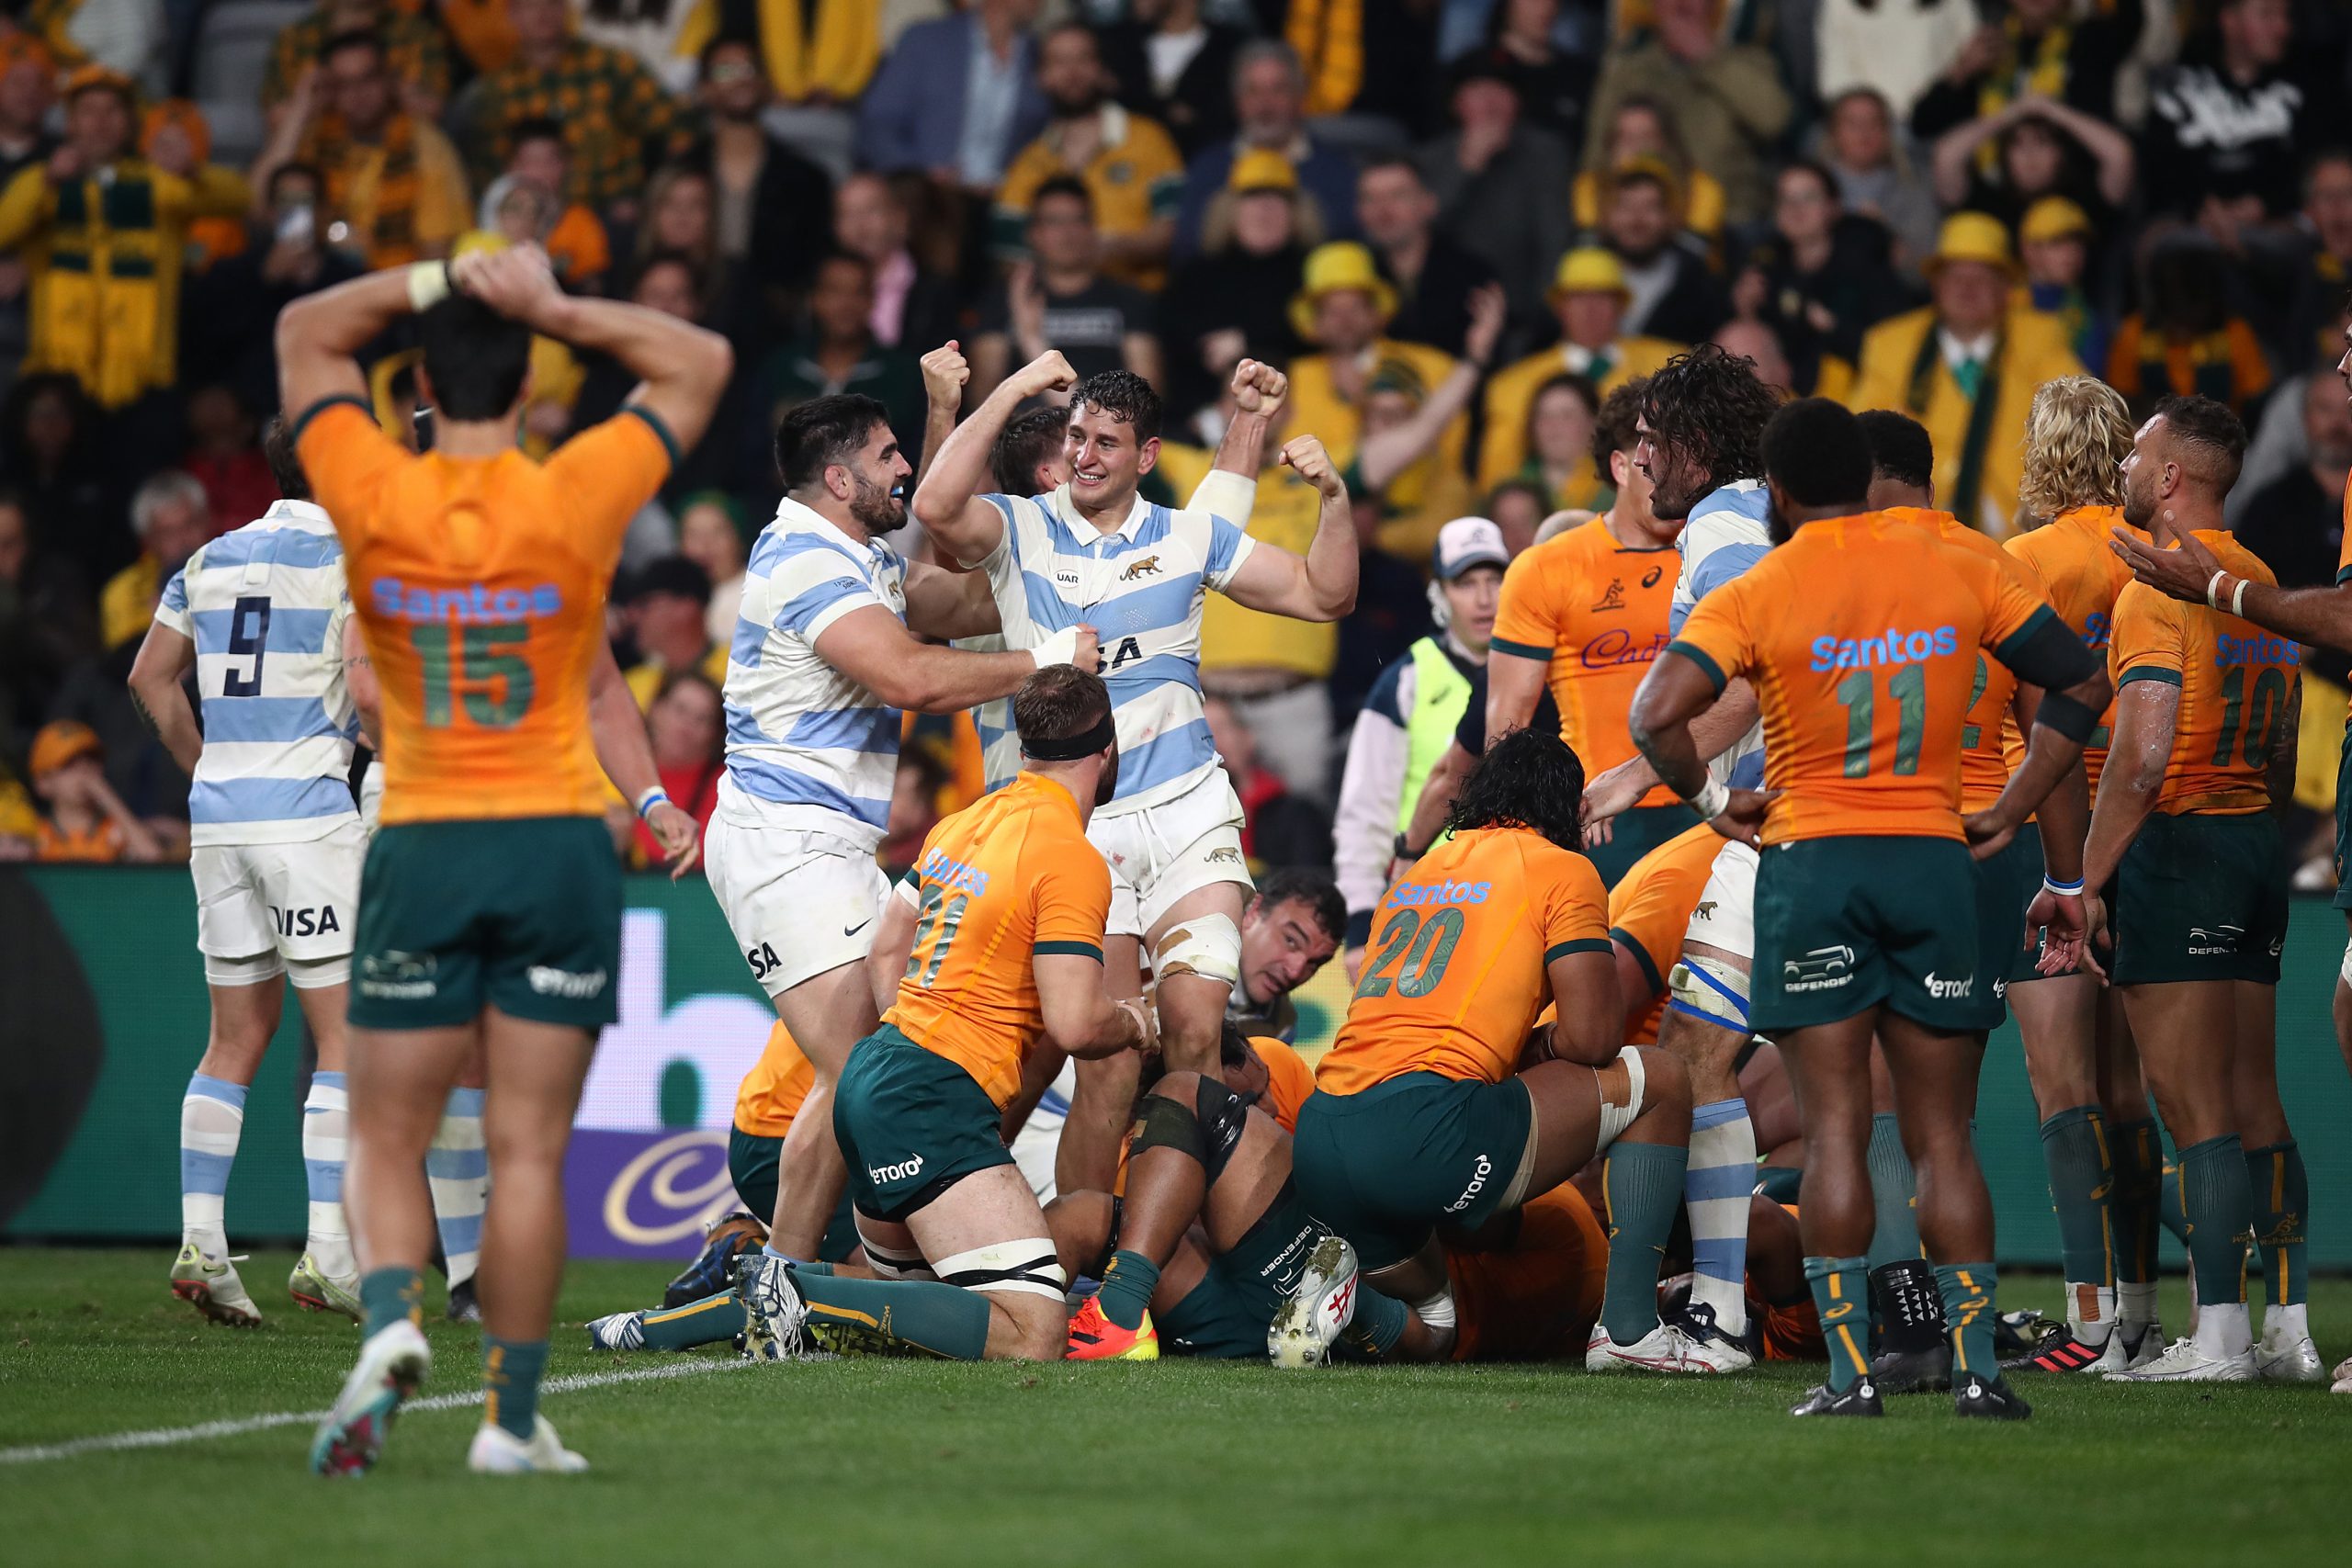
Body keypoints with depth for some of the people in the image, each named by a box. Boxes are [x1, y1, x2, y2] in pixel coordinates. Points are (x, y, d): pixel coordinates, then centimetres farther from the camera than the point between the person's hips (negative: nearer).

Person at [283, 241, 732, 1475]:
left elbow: (304, 335, 12)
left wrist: (438, 282, 6)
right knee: (529, 1150, 2)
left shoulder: (374, 496, -6)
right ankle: (512, 1418, 2)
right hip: (559, 845, 0)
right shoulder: (573, 499, -8)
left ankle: (389, 1322, -19)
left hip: (420, 851, 0)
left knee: (387, 1140, 8)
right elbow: (700, 363, 7)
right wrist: (551, 308, -2)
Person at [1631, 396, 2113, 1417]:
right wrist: (2007, 815, 11)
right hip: (1933, 861, 2)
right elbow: (2081, 686, 9)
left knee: (1834, 1129, -2)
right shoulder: (1956, 575, 5)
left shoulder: (1755, 595, -4)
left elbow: (1656, 715, -16)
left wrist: (1709, 801, 0)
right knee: (1943, 1135, 6)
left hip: (1813, 866, -2)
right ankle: (1976, 1365, 1)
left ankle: (1850, 1372, -7)